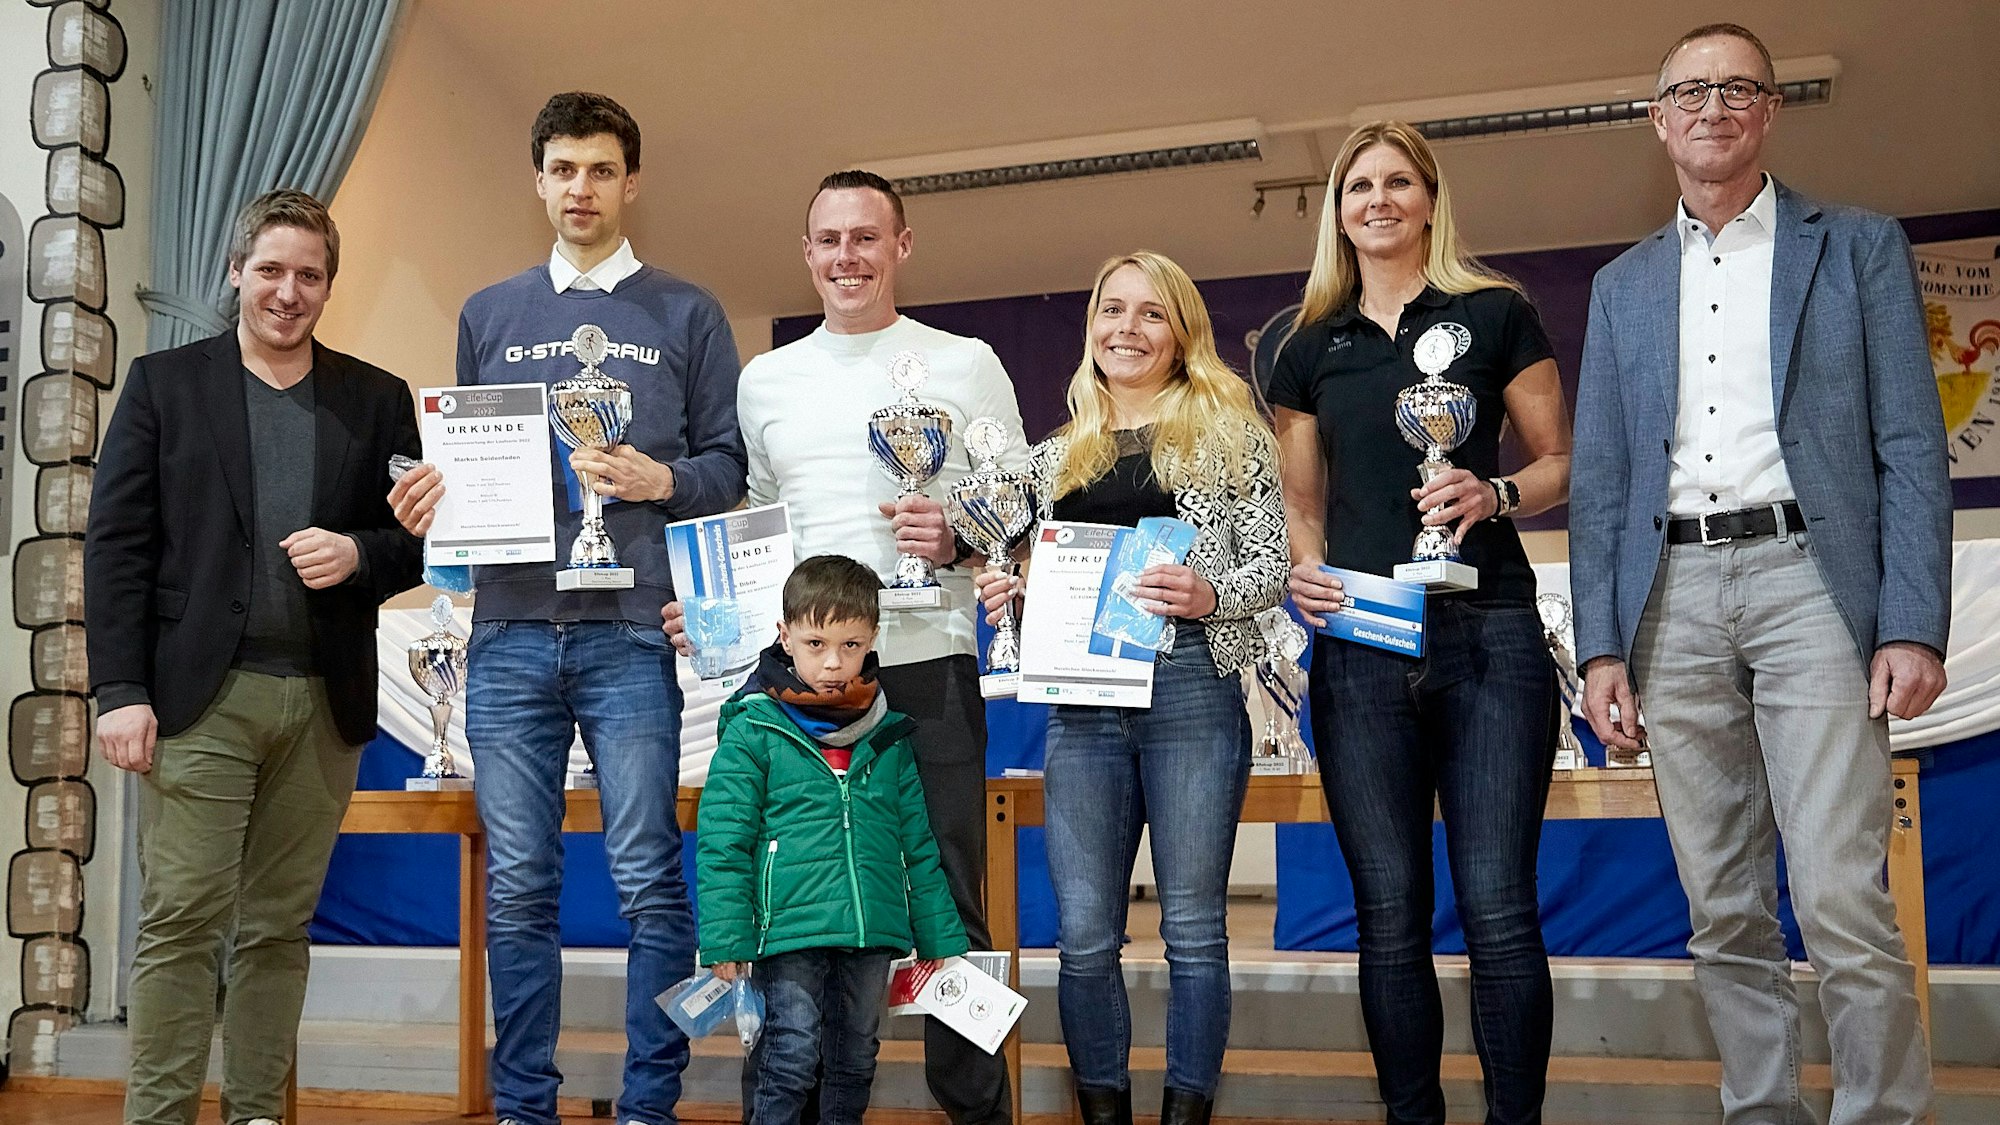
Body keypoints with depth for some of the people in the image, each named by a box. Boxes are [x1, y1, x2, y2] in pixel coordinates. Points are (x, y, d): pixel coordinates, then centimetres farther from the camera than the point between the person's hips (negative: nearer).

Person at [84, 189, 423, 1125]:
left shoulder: (377, 400, 11)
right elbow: (115, 546, 1)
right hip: (199, 697, -2)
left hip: (325, 704, 2)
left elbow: (419, 544, 11)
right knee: (181, 922, -3)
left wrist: (359, 554, -11)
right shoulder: (164, 383, 6)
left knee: (279, 929, 8)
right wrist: (120, 690, -7)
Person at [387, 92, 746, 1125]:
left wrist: (658, 480, -13)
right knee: (518, 886, 6)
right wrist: (436, 491, -3)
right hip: (510, 630, 3)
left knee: (648, 882, -1)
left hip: (630, 631, -2)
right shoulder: (488, 315, 18)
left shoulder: (685, 316, 10)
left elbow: (730, 467, 7)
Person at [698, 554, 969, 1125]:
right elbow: (723, 844, -6)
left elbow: (918, 846, 14)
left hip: (871, 932, 5)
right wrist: (725, 942, -12)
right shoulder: (753, 730, -4)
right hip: (790, 930, -4)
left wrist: (941, 939, 13)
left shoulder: (890, 735, 9)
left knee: (855, 1059, 15)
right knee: (793, 1056, -4)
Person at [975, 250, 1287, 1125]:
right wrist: (1007, 594, -1)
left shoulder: (1228, 430, 6)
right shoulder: (1055, 457, 17)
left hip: (1192, 690, -3)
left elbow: (1272, 563, 1)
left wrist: (1209, 595, -17)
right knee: (1084, 936, 4)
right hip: (1083, 702, 3)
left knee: (1193, 928, 3)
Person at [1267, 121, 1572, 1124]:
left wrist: (1497, 494, -12)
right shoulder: (1311, 348, 15)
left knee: (1497, 908, -6)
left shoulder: (1495, 314, 7)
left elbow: (1562, 461, 9)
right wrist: (1304, 570, -3)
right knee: (1391, 917, 5)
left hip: (1487, 635, -2)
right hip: (1359, 644, 3)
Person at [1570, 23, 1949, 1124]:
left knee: (1842, 901, -11)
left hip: (1808, 578, -3)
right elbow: (1598, 478, 13)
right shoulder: (1622, 286, 17)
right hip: (1674, 597, 3)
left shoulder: (1858, 246, 9)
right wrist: (1600, 645, 3)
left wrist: (1913, 625, -8)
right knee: (1724, 912, 5)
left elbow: (1911, 445, 2)